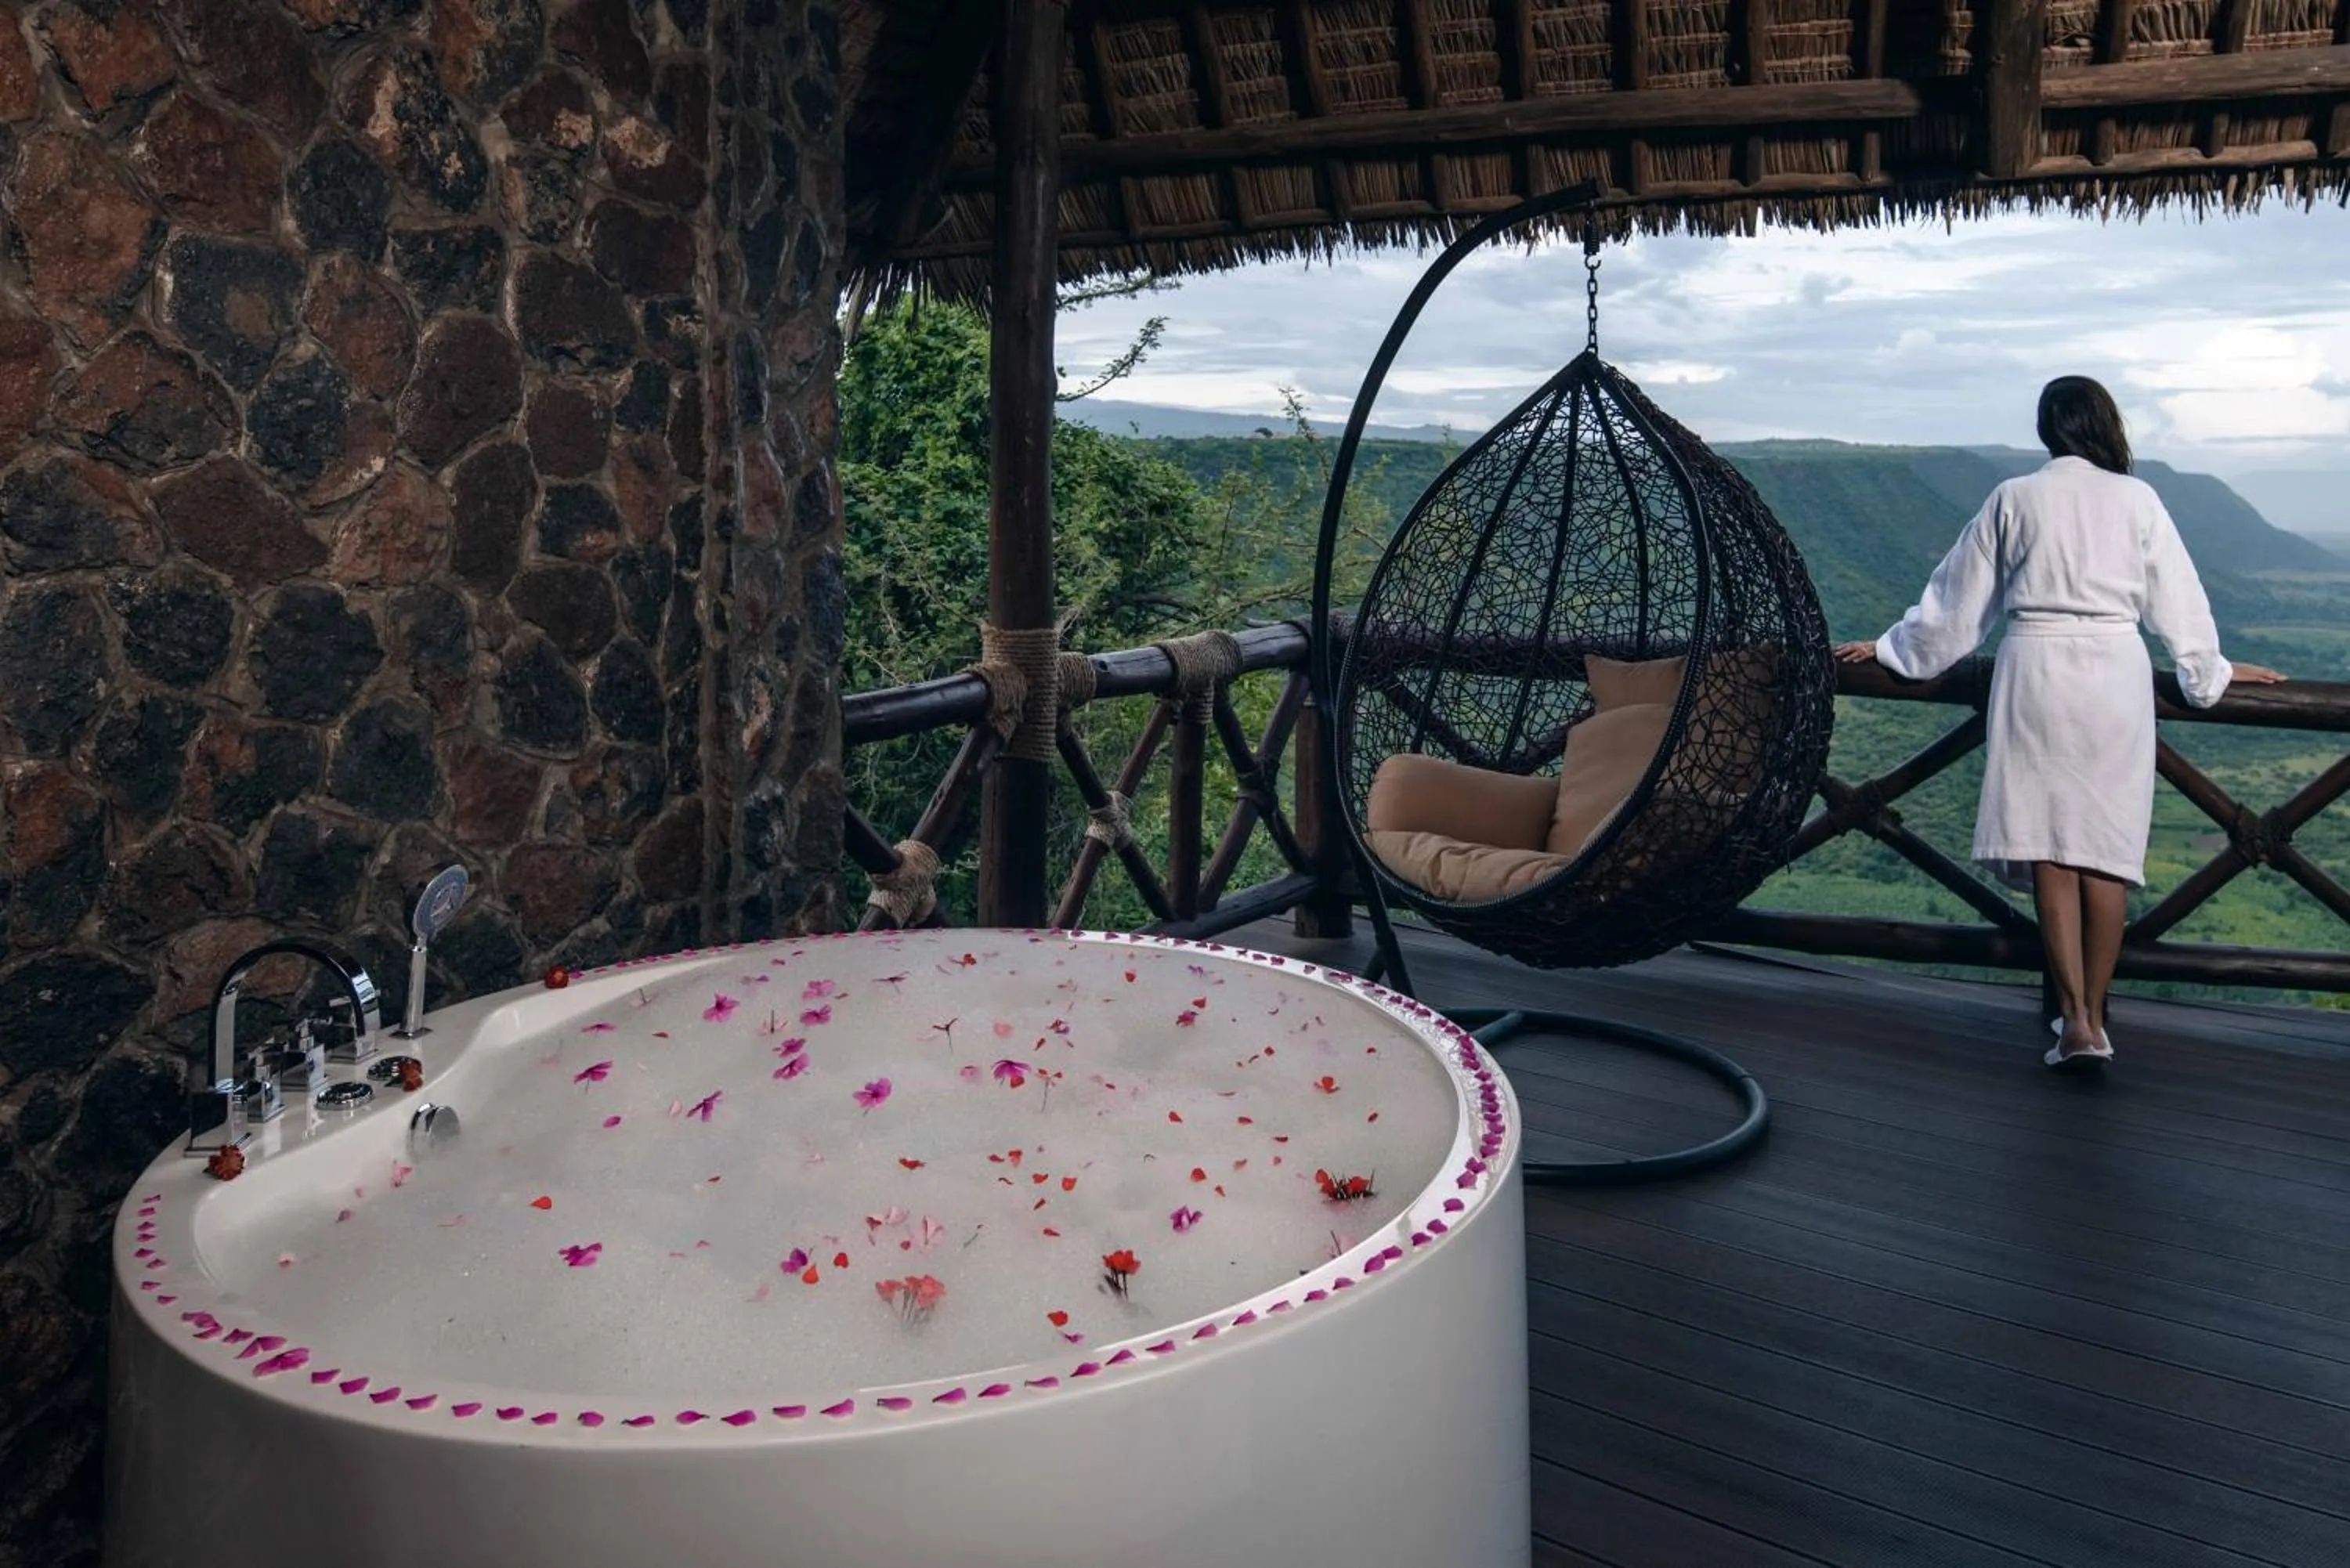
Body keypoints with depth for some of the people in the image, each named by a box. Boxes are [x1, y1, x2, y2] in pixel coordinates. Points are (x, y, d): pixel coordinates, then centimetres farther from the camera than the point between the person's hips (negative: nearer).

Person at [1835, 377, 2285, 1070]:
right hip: (2116, 676, 1)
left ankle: (2076, 1019, -8)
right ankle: (2094, 1018, 11)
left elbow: (1957, 598, 9)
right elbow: (2177, 601, 11)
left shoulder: (2014, 499, 4)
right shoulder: (2137, 500, 5)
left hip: (2037, 673, -1)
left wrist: (1894, 649, 23)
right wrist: (2210, 673, 26)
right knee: (2106, 849, 5)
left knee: (2047, 846, -1)